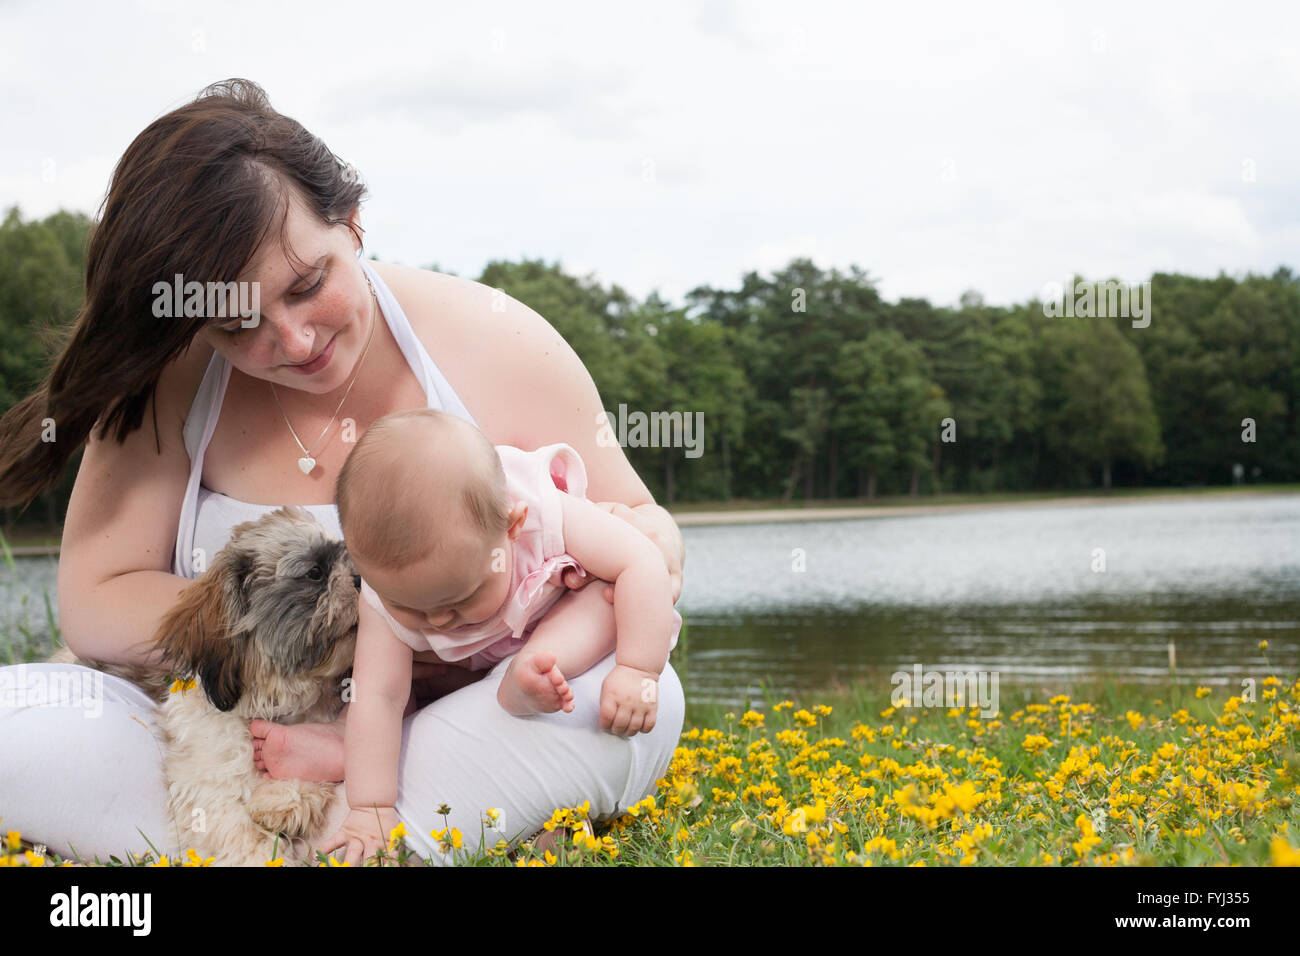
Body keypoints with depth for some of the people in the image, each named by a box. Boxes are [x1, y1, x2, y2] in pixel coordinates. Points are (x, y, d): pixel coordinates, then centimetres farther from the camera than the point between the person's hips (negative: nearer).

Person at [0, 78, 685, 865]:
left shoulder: (500, 343, -7)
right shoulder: (172, 383, -6)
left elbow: (636, 522, 3)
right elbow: (94, 606, -10)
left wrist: (650, 544, -24)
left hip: (460, 739, 0)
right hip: (233, 737, 1)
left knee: (639, 690, -30)